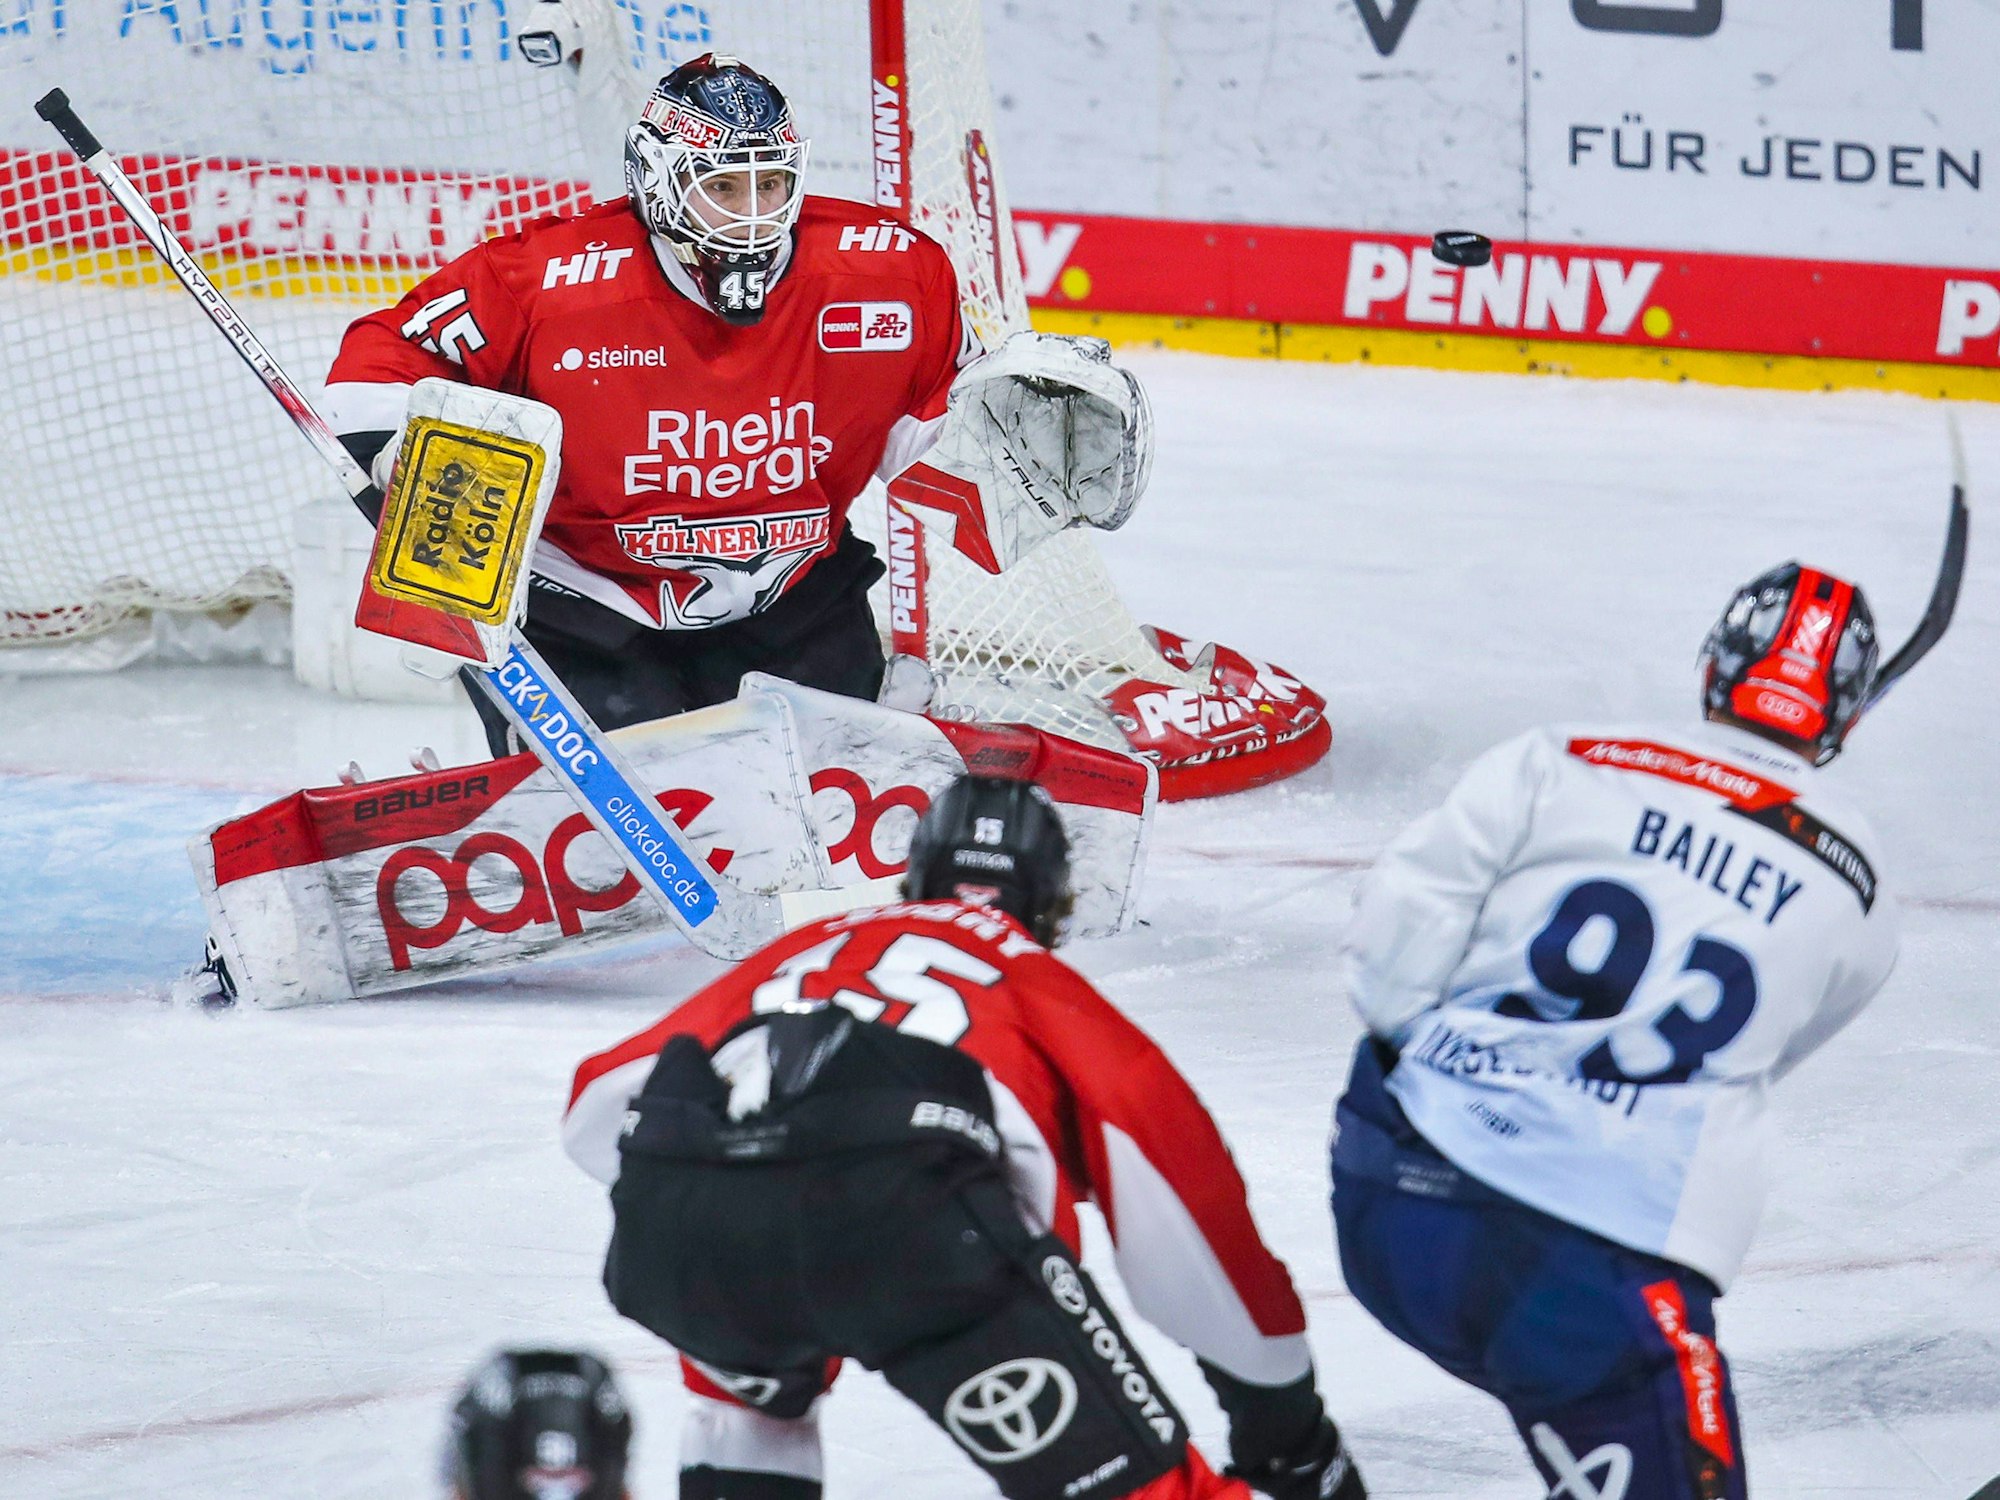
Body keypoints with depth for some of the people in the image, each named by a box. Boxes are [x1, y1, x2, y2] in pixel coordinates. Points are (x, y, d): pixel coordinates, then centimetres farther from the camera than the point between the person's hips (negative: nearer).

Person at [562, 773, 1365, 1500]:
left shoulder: (807, 947, 40)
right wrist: (1285, 1420, 28)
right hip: (902, 1213, -4)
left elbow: (598, 1106, 31)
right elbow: (1183, 1181, 22)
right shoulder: (1042, 985, 32)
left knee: (751, 1377, 39)